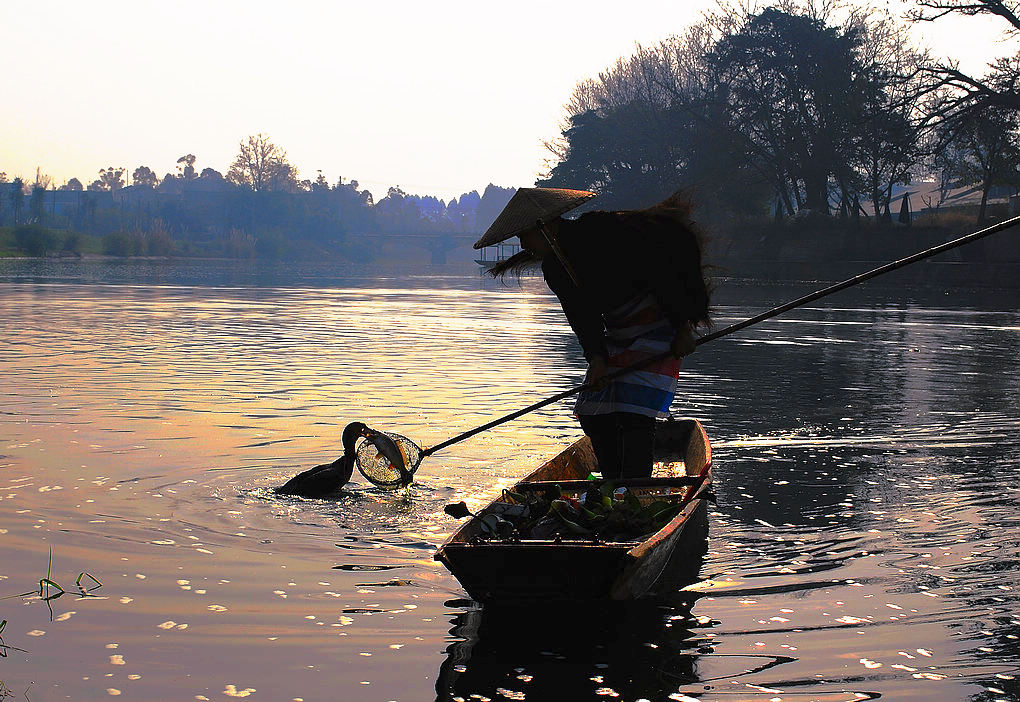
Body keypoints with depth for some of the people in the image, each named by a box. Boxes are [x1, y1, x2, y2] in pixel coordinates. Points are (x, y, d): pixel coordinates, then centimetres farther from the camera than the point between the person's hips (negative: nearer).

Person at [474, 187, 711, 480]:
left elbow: (660, 275, -20)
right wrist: (597, 358, -19)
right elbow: (583, 317, -2)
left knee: (634, 414, -17)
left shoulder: (605, 235, -22)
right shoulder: (553, 269, 2)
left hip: (659, 329, -8)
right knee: (593, 415, 2)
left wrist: (683, 328, -18)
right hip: (618, 336, 8)